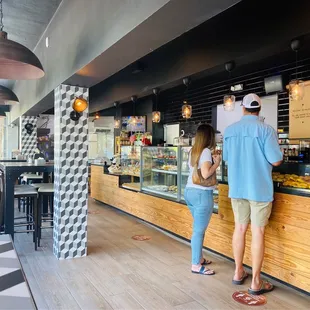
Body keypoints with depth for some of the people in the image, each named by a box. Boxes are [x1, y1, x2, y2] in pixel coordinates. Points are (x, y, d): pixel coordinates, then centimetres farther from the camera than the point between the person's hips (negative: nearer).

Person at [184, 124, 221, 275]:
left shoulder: (192, 151, 13)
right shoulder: (206, 151, -13)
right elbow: (205, 174, -22)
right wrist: (217, 163, -8)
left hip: (189, 191, 9)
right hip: (201, 194, -9)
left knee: (198, 227, 19)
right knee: (199, 230, -2)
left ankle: (199, 258, 29)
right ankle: (196, 265, 7)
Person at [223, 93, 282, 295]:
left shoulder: (229, 130, 2)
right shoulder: (266, 130, -12)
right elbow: (276, 161, -14)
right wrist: (270, 153, 7)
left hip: (237, 188, 4)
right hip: (259, 188, -4)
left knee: (240, 228, 15)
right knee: (258, 232, 4)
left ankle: (238, 272, 28)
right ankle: (256, 282, 14)